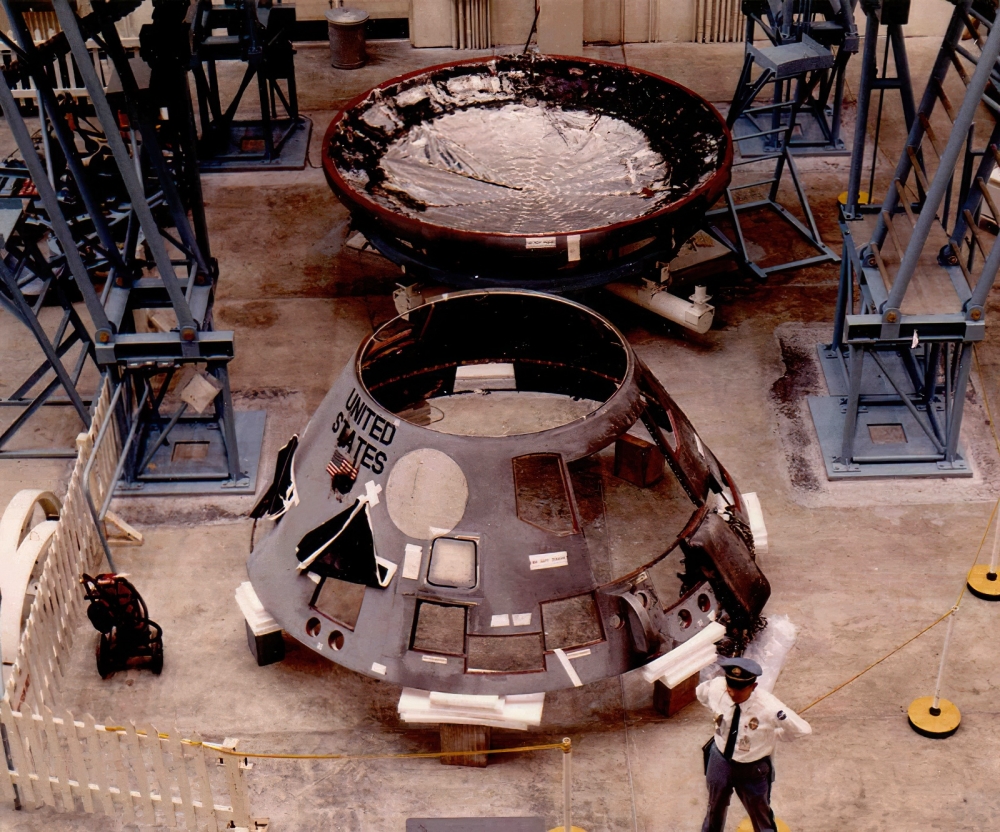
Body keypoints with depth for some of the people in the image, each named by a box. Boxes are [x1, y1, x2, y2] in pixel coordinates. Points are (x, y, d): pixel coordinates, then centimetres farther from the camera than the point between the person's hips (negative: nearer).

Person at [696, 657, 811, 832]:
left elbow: (803, 730, -20)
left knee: (761, 817, 22)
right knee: (715, 808, 29)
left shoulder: (769, 709, -35)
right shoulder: (716, 688, -25)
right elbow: (701, 692, 2)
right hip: (720, 760, 3)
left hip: (752, 770, -3)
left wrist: (771, 735, -11)